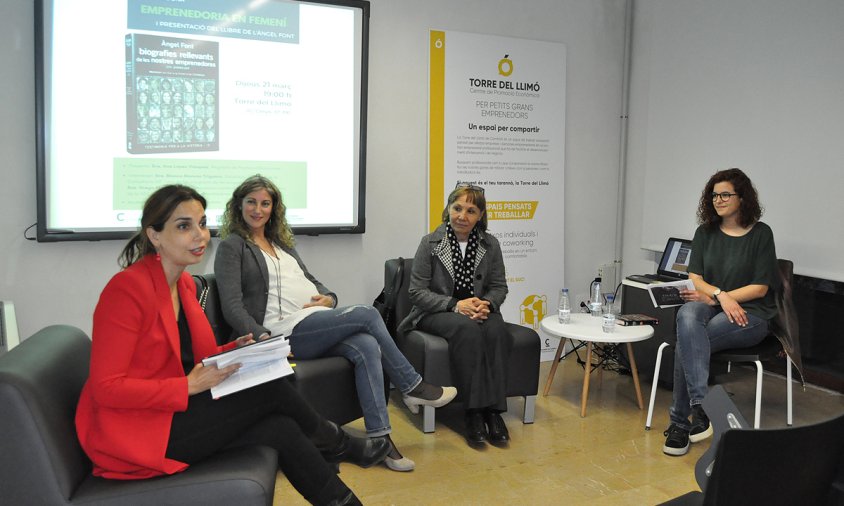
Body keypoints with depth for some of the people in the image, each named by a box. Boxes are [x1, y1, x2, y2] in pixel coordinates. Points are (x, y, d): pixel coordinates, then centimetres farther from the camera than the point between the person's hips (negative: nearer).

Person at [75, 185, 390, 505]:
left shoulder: (184, 283, 7)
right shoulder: (128, 288, -19)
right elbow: (106, 387, -20)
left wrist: (233, 352, -4)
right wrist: (189, 385, -23)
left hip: (175, 416, 8)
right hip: (134, 434, -8)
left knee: (281, 429, -11)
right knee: (269, 387, -15)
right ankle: (335, 444, 12)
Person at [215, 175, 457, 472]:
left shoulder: (281, 243, 25)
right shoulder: (232, 247, 4)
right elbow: (232, 306, -6)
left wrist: (329, 298, 3)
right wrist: (262, 338, -21)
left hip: (319, 322, 6)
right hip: (288, 331, -6)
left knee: (366, 346, -24)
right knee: (368, 315, -21)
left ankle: (380, 439, -24)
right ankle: (412, 386, -6)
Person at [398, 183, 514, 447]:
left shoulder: (490, 244, 6)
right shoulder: (430, 242, -3)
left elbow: (499, 286, 11)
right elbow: (417, 291, -5)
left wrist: (487, 303, -13)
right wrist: (455, 305, -19)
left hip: (479, 310, 3)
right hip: (436, 313, -3)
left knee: (496, 330, -32)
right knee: (467, 328, -36)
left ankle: (493, 410, -28)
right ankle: (474, 412, -32)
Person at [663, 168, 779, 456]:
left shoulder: (760, 233, 0)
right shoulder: (705, 233, 11)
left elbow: (760, 288, -5)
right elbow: (695, 279, 4)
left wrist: (710, 296, -11)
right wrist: (720, 295, -17)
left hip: (750, 314, -3)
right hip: (710, 307, 3)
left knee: (685, 344, -31)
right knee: (687, 315, -36)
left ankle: (680, 422, -21)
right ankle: (700, 406, -38)